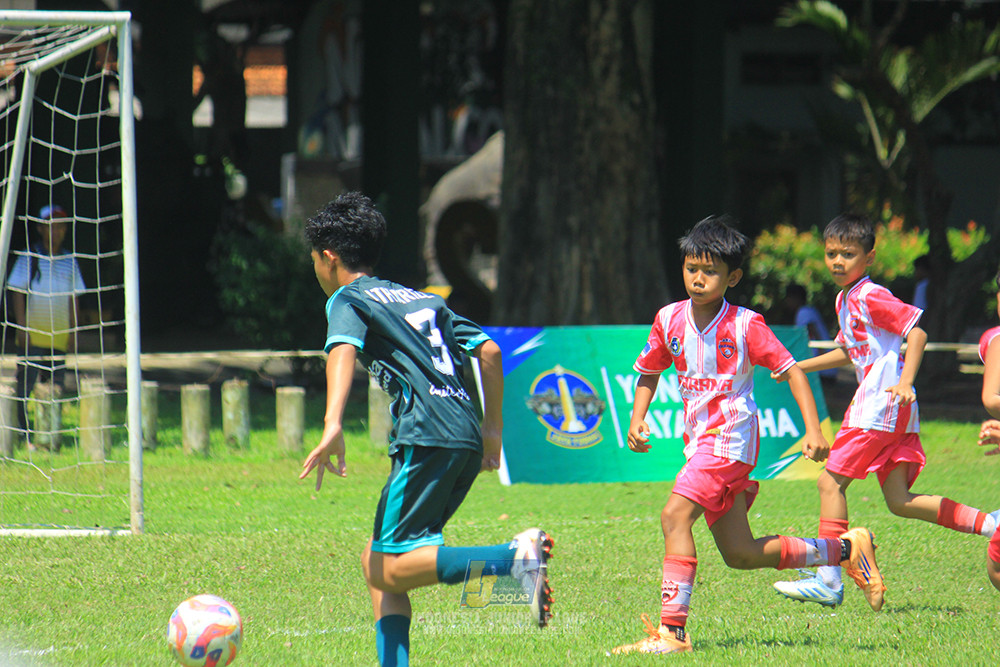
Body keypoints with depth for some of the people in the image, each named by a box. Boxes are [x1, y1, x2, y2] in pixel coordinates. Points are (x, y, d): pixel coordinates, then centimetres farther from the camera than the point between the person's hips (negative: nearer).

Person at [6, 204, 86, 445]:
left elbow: (73, 297, 15)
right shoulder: (29, 258, 1)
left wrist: (73, 331, 8)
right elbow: (18, 292, -1)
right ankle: (23, 435, -2)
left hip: (59, 335, 4)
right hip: (33, 334, -4)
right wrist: (22, 327, -9)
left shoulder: (69, 262, 12)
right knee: (25, 386, -7)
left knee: (56, 387, 3)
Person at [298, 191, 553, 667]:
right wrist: (492, 430, 27)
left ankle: (515, 557, -29)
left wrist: (333, 425, -29)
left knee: (389, 569, -13)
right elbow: (489, 350, 23)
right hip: (468, 440, 8)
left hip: (428, 439, -8)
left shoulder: (348, 300, 7)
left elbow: (343, 351, -15)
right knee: (376, 561, 13)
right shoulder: (423, 300, 28)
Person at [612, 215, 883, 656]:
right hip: (699, 441, 7)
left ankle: (672, 631, -27)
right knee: (740, 555, 10)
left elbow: (792, 371, -5)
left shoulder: (745, 325, -9)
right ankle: (845, 549, 27)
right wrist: (637, 420, 4)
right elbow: (648, 372, 19)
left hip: (731, 435, -7)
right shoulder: (669, 320, 5)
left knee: (675, 516, -25)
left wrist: (813, 430, -13)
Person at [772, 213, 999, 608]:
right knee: (899, 501, 6)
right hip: (893, 412, 10)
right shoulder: (844, 299, 19)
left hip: (881, 402, -10)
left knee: (831, 483, -6)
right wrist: (798, 367, 32)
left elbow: (916, 333, -16)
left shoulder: (871, 297, -11)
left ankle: (828, 579, -5)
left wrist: (905, 382, -26)